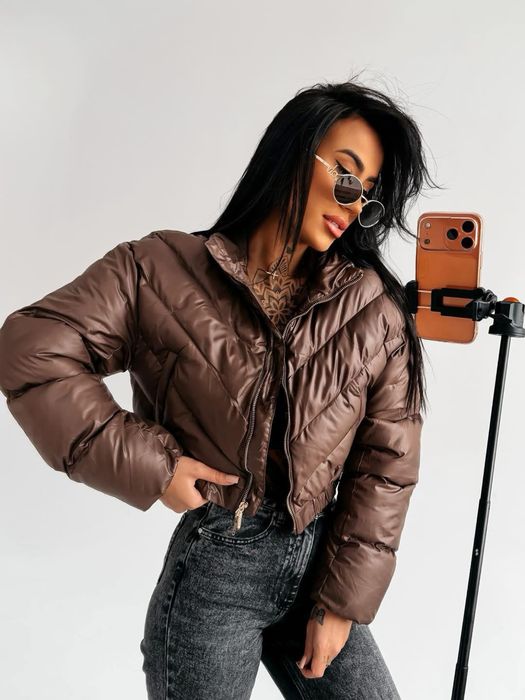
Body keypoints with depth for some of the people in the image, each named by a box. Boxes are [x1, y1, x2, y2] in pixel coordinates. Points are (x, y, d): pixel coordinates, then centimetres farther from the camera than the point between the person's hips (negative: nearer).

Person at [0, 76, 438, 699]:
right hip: (213, 572, -2)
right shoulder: (162, 273, -7)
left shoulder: (375, 310, -1)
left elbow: (385, 467, -1)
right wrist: (149, 466, -16)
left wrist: (343, 603, -2)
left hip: (319, 564, 3)